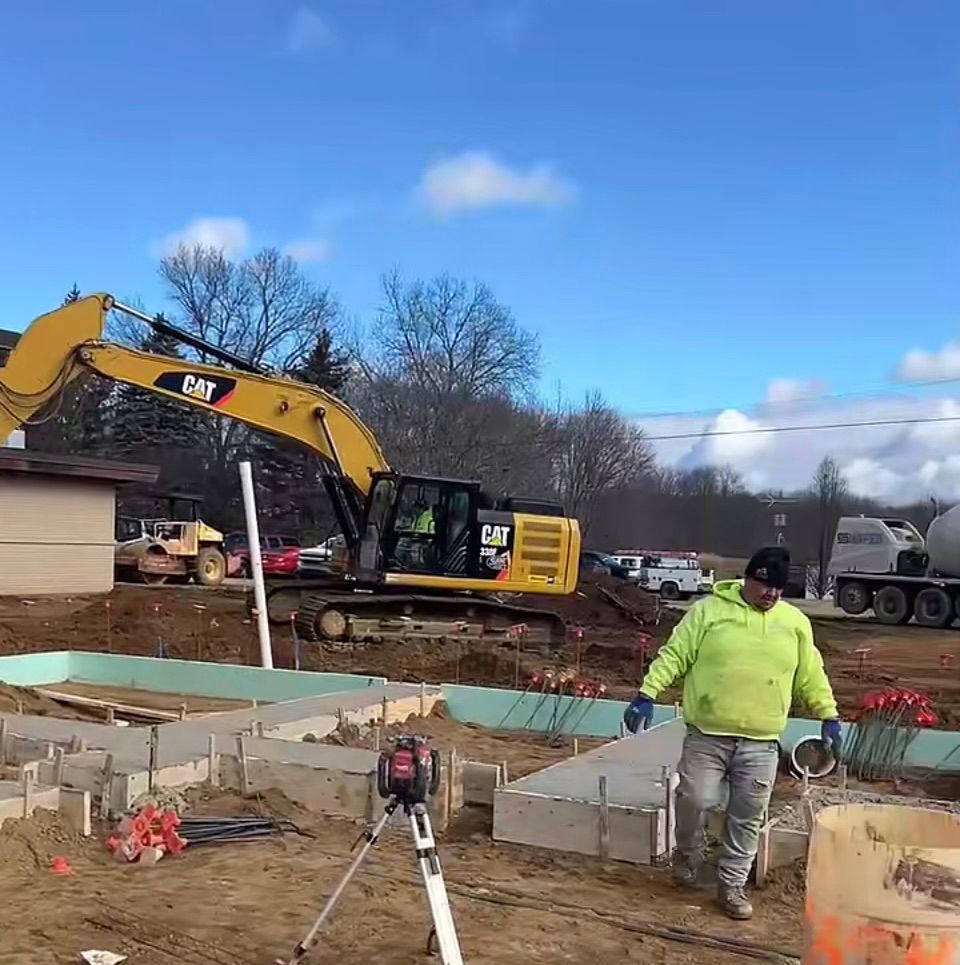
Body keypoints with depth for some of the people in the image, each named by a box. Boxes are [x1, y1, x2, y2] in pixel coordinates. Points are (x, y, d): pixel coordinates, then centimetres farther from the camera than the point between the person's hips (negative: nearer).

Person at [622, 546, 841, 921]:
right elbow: (673, 656, -5)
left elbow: (811, 676, 15)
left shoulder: (795, 623, 6)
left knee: (747, 818, 7)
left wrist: (829, 716, 10)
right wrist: (647, 694, -13)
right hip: (706, 736, -2)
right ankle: (687, 854, 24)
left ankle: (732, 885, 23)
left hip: (761, 743, 3)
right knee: (695, 800, -6)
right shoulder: (708, 610, -3)